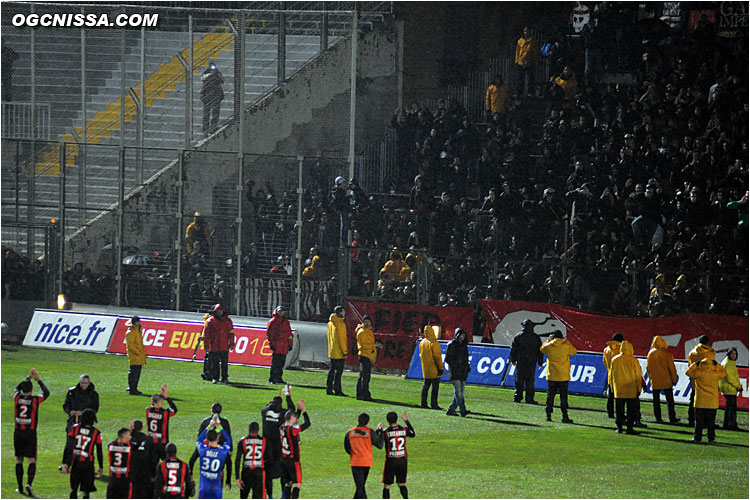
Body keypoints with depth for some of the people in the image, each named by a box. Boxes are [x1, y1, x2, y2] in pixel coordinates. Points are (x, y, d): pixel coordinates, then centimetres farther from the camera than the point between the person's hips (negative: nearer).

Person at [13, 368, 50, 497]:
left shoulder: (17, 398, -3)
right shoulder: (35, 400, -9)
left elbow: (17, 387, 21)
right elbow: (46, 393, 12)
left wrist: (29, 377, 28)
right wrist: (38, 380, 16)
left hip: (18, 432, 2)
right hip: (30, 433, -2)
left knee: (19, 459, 11)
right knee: (32, 460, 1)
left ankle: (20, 487, 13)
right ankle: (29, 483, -17)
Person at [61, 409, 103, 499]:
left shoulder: (75, 429, -1)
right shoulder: (96, 433, -4)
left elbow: (68, 447, -5)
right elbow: (99, 452, 2)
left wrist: (65, 463, -3)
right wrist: (100, 467, 13)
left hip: (75, 462, 2)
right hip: (88, 464, -2)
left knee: (73, 489, 16)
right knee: (86, 492, 4)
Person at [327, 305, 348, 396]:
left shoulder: (330, 323, 11)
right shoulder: (340, 324, -15)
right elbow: (341, 338, -17)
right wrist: (345, 351, -13)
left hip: (332, 351, 9)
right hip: (339, 352, -9)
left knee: (332, 370, 13)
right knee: (338, 371, -6)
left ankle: (329, 389, 14)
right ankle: (337, 390, -6)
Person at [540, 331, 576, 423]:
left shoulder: (549, 346, -3)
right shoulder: (566, 346, -8)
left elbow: (542, 349, 19)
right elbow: (574, 352, 11)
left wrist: (549, 340, 24)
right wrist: (567, 342, 14)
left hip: (551, 376, 2)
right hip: (563, 376, -2)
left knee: (550, 396, 9)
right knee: (563, 397, 1)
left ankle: (548, 415, 8)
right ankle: (565, 416, -2)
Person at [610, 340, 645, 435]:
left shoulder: (614, 360, 0)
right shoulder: (633, 361, -8)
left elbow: (611, 375, 7)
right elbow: (638, 376, -4)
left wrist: (612, 387, 16)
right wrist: (639, 389, 5)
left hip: (618, 389, 3)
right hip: (631, 390, -3)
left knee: (619, 409, 9)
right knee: (631, 409, 2)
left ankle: (619, 427, 9)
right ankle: (629, 428, -2)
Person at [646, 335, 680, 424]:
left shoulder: (650, 354, 2)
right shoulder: (667, 353, -9)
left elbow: (648, 367, 9)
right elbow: (671, 367, -7)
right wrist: (674, 379, 2)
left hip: (655, 382, 3)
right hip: (666, 381, -3)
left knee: (656, 400, 9)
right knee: (669, 400, 4)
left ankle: (658, 418, 7)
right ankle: (672, 418, 2)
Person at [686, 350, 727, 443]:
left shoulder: (699, 373, -8)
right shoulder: (715, 374, -3)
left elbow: (688, 372, 4)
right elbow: (724, 372, 16)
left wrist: (695, 364, 7)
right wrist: (717, 365, 14)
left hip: (700, 402, -1)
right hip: (712, 403, 1)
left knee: (699, 421, 5)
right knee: (711, 422, 7)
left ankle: (697, 437, 7)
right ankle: (711, 438, 8)